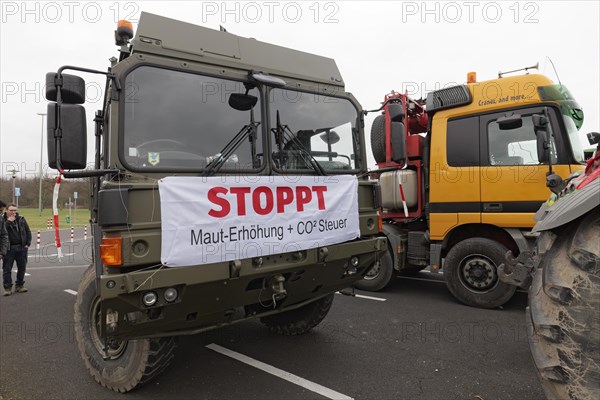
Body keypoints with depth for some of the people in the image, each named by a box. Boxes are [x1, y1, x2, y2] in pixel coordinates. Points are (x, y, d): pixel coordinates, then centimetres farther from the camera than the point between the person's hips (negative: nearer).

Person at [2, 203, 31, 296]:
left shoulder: (21, 219, 8)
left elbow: (28, 231, 13)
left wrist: (28, 243, 5)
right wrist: (8, 222, -20)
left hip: (21, 248, 4)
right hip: (9, 249, -3)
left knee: (22, 267, 10)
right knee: (7, 269, 0)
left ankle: (19, 285, 22)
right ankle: (7, 287, 8)